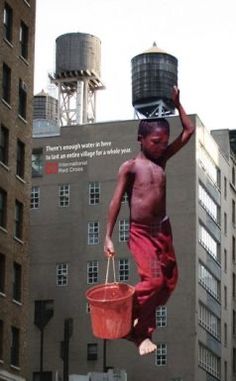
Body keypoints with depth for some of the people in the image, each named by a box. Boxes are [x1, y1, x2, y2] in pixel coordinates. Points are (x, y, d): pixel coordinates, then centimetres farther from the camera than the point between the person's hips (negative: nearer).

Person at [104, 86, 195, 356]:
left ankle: (143, 318, 22)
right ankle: (139, 331, -2)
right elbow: (116, 202, -10)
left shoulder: (162, 159, 5)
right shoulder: (129, 167, -9)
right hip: (140, 232, -6)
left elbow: (189, 131, 8)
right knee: (152, 279, -17)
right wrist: (108, 237, -14)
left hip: (163, 228, 6)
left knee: (170, 280, 7)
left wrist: (176, 103, 4)